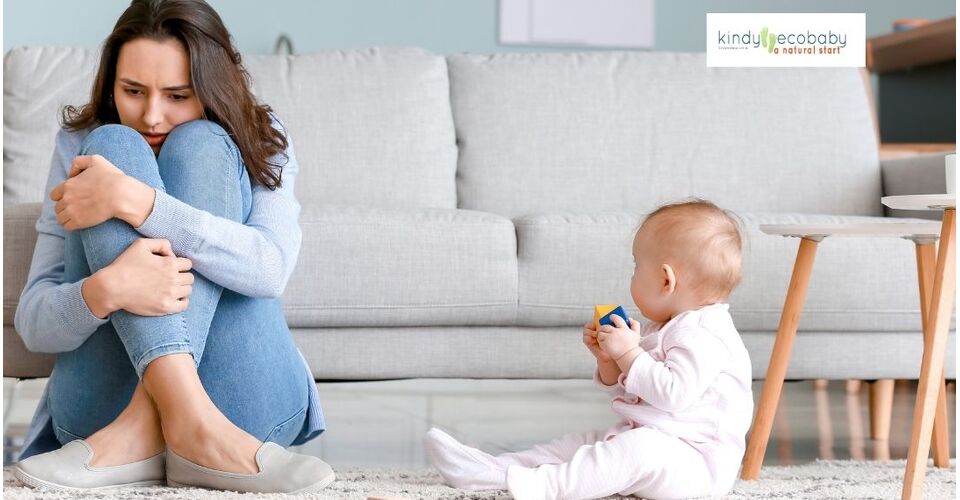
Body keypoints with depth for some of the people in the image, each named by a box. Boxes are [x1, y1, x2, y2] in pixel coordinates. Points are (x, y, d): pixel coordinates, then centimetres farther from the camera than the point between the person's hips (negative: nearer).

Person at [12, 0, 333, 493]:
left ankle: (147, 425, -31)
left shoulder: (260, 144, 7)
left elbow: (272, 268, -16)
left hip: (243, 405, -1)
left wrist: (133, 201, -25)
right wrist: (103, 291, -27)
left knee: (198, 144, -15)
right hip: (104, 407, 1)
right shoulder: (80, 146, 8)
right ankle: (188, 416, -36)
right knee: (111, 144, -15)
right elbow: (33, 322, -3)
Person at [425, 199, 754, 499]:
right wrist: (608, 360, 6)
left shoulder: (702, 333, -15)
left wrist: (629, 353, -20)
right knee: (582, 444, 7)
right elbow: (628, 389, 25)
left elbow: (675, 393, -28)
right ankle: (489, 470, -2)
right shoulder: (665, 330, 19)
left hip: (695, 459, -11)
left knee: (640, 448, -35)